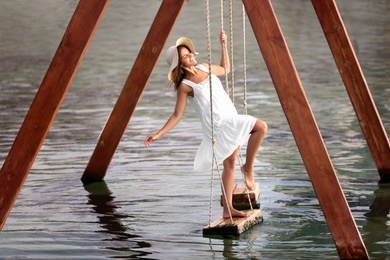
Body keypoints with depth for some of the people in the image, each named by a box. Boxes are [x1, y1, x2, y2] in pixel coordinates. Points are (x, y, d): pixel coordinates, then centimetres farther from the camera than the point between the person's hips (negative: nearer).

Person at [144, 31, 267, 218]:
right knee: (260, 126, -21)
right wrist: (159, 134, -14)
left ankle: (228, 209, 15)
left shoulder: (204, 68, 10)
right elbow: (177, 115, -7)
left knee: (230, 163, 10)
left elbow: (225, 69, 28)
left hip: (231, 120, 7)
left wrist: (224, 45, 19)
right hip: (219, 125, -7)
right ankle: (248, 167, -7)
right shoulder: (184, 86, -11)